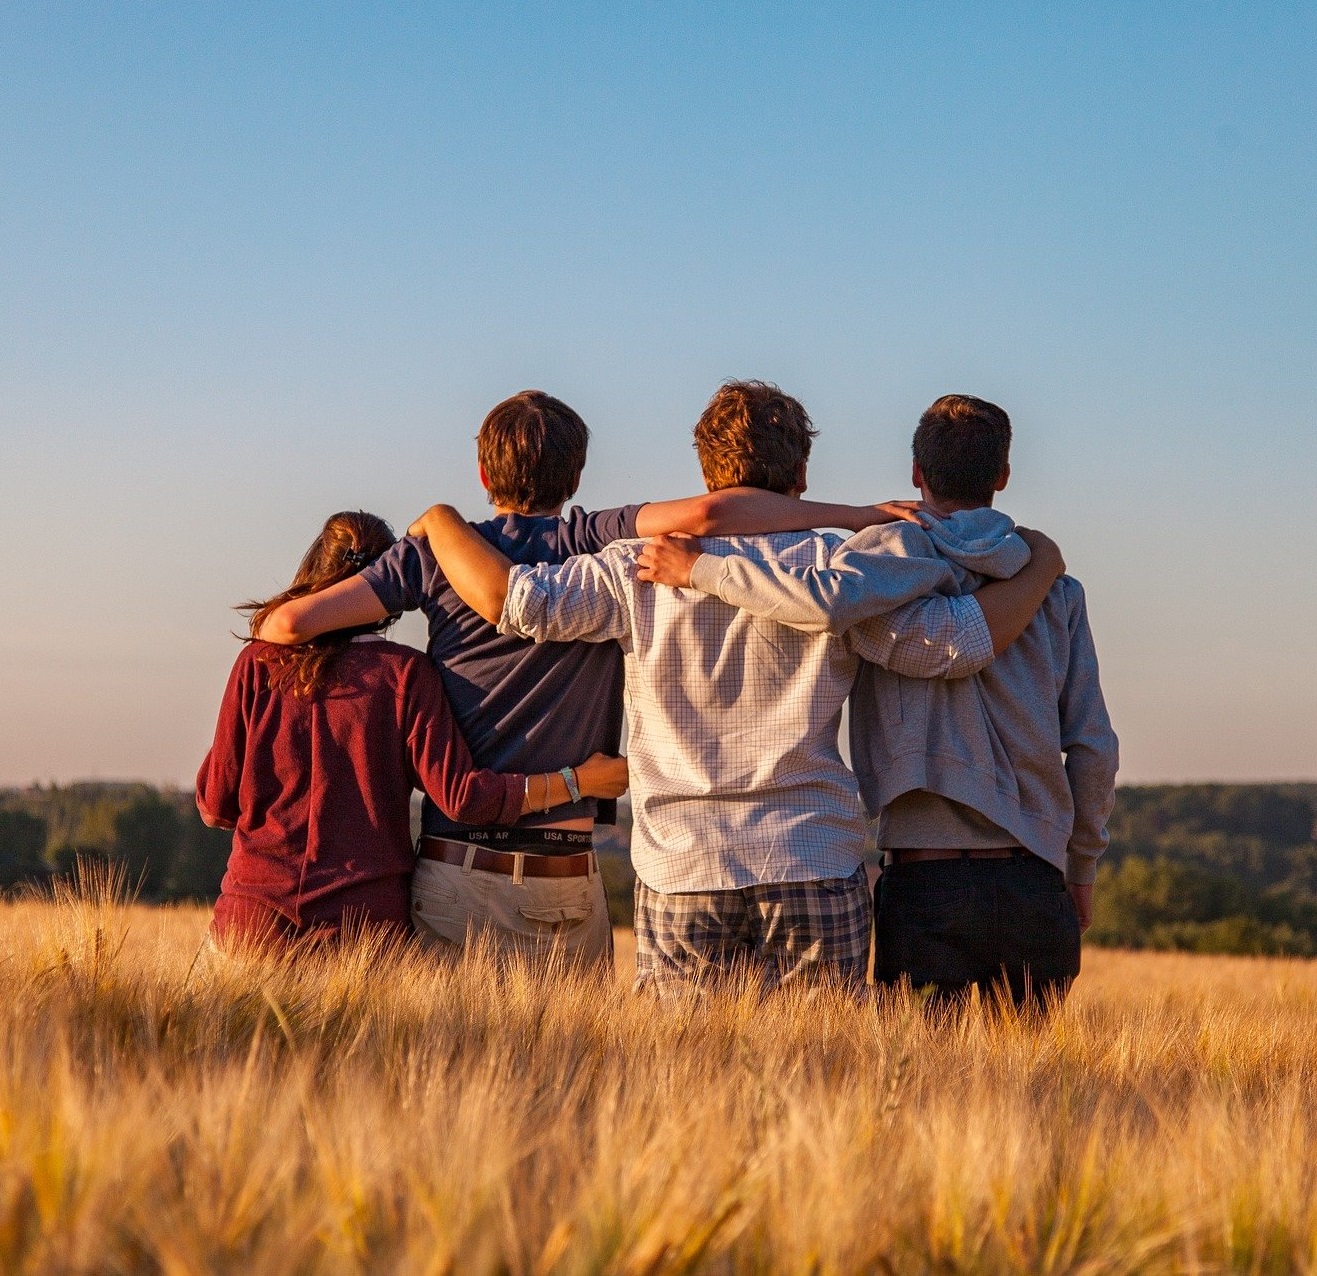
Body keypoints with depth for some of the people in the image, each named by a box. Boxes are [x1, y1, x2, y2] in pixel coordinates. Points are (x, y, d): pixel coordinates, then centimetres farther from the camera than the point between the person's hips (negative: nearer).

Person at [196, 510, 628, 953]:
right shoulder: (405, 673, -2)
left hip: (254, 916, 1)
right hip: (368, 918, -1)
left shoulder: (258, 663, 3)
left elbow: (215, 804, 6)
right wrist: (576, 781, 1)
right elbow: (460, 795, -8)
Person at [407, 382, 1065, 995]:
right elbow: (960, 642, -3)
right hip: (817, 875, 0)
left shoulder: (644, 568, 0)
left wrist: (440, 520, 13)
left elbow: (512, 599, -6)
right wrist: (1040, 569, 14)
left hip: (680, 873, 1)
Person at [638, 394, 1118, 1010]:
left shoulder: (900, 549, -2)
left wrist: (699, 568, -13)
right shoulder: (1055, 588, 10)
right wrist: (1080, 873, 21)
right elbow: (1093, 747, 9)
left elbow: (829, 602, -25)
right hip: (1035, 885, 4)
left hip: (928, 886, -3)